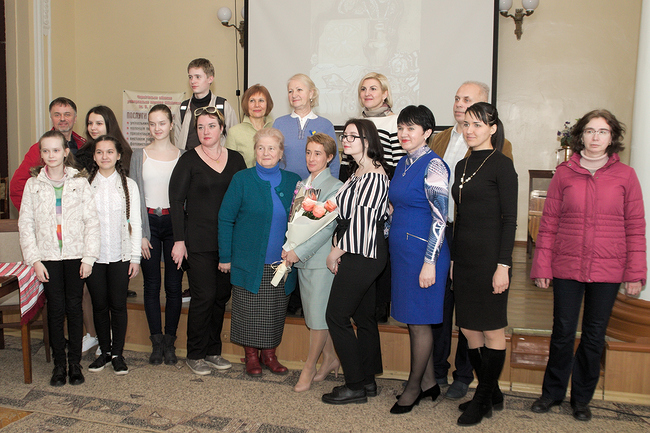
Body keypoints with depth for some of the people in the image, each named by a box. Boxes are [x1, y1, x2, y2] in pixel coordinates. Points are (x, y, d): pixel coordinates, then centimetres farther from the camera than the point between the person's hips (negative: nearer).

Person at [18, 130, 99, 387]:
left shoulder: (79, 183, 1)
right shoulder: (33, 185, 4)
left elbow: (92, 221, -1)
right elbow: (25, 224, 4)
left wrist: (89, 257, -7)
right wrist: (34, 260, -4)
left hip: (75, 255, 0)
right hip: (48, 257, 1)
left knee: (74, 308, 5)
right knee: (55, 310, 3)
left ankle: (75, 363, 17)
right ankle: (59, 364, 17)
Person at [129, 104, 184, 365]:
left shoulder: (182, 156, 5)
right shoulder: (140, 155, 5)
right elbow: (135, 195, 3)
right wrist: (140, 233, -5)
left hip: (174, 222, 0)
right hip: (148, 222, 0)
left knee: (174, 285, 2)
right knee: (151, 285, 4)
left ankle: (170, 342, 14)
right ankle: (156, 342, 15)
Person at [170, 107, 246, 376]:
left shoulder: (236, 160, 9)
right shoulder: (189, 160, -2)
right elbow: (176, 201, -3)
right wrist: (179, 240, -9)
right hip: (198, 241, -4)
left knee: (222, 295, 9)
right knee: (204, 296, -4)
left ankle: (213, 351, 24)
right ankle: (195, 355, 12)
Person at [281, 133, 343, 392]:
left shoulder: (335, 186, -9)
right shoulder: (302, 184, 13)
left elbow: (327, 227, -15)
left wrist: (299, 252, -16)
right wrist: (289, 248, -1)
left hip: (321, 258, -7)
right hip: (301, 258, 7)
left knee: (319, 315, -1)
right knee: (312, 313, 13)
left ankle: (309, 369, 11)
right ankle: (330, 359, 28)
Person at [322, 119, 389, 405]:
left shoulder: (373, 175, -16)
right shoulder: (358, 171, 14)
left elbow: (362, 219, -20)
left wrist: (336, 252, -12)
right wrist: (338, 243, 5)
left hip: (362, 255, -10)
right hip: (362, 254, 10)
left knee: (336, 316, -5)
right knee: (363, 316, 14)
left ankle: (356, 387, 5)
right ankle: (368, 381, 25)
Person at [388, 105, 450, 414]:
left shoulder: (433, 165, -13)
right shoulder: (404, 163, 13)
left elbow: (440, 218, -17)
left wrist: (429, 262, -20)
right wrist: (393, 246, 18)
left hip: (422, 251, -9)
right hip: (401, 249, 9)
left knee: (419, 322, 3)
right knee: (413, 321, 15)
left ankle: (413, 387, 19)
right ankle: (429, 383, 29)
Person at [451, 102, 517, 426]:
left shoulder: (501, 165, -7)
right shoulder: (462, 165, 14)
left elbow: (510, 219, -10)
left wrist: (503, 265, -15)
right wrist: (453, 259, 15)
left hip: (489, 256, -8)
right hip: (464, 255, 8)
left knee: (492, 328, 4)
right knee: (468, 328, 12)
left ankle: (483, 399, 17)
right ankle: (491, 392, 28)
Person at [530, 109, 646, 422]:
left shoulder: (625, 175, 1)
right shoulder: (564, 173, 2)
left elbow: (635, 228, 3)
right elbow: (549, 223, 3)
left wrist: (635, 273, -1)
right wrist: (541, 267, 0)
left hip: (607, 270, 0)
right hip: (566, 267, 0)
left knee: (594, 336, 10)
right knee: (563, 332, 8)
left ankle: (581, 398, 28)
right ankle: (553, 392, 28)